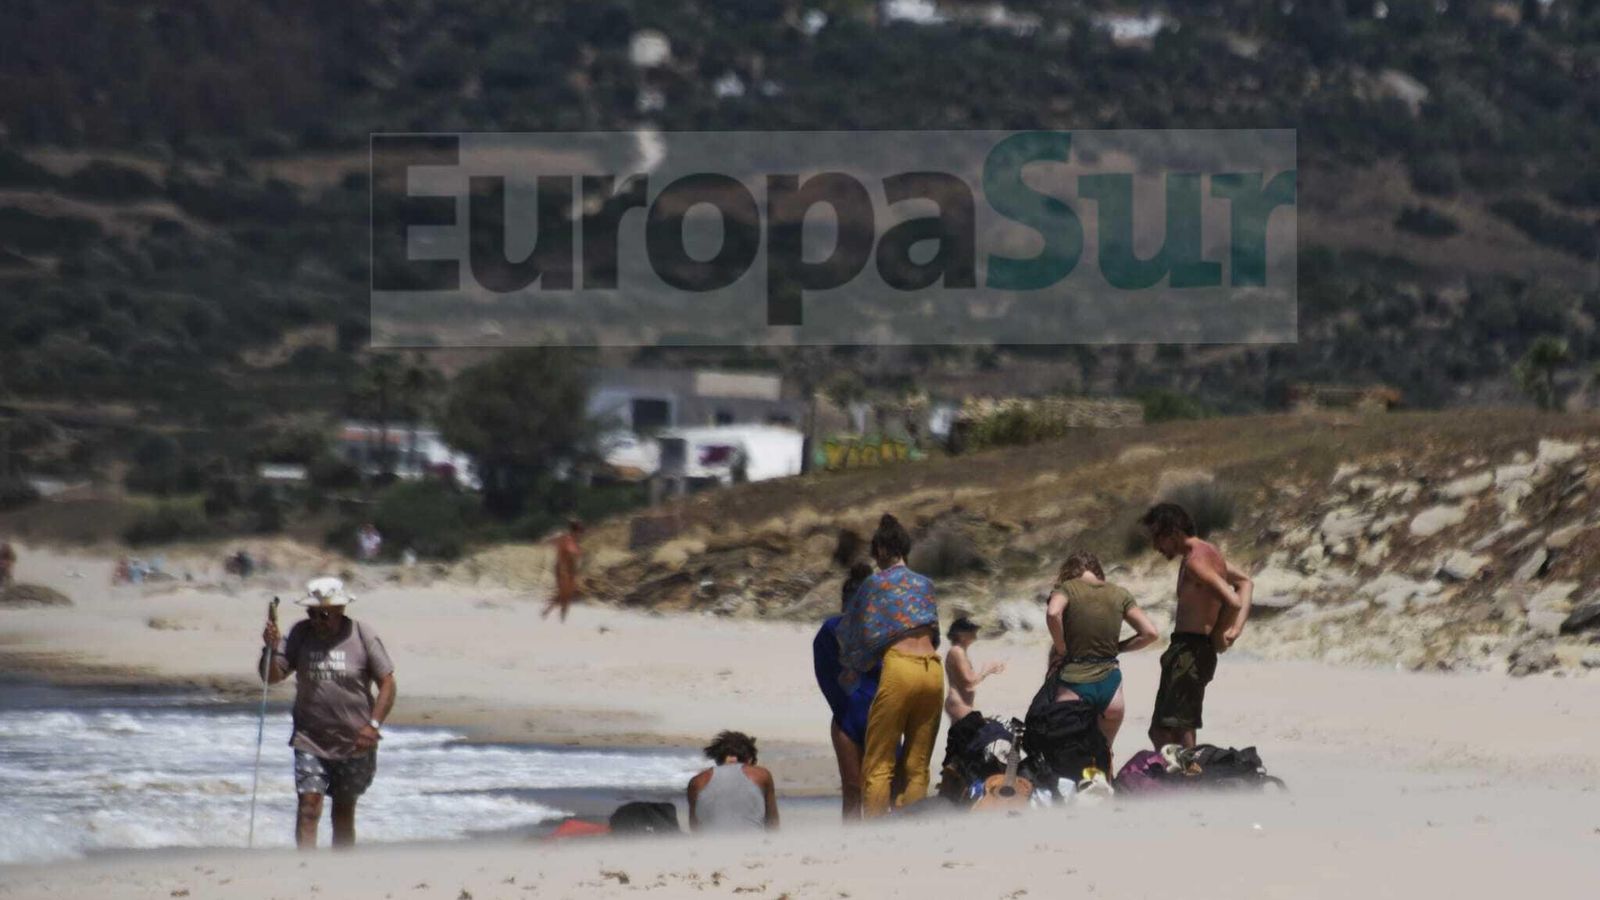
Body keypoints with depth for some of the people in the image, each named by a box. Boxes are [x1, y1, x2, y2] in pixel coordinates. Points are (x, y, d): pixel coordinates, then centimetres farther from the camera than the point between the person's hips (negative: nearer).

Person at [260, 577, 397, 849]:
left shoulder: (363, 636, -6)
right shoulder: (300, 634, -2)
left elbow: (387, 683, -4)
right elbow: (273, 676, -2)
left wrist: (373, 725, -15)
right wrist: (271, 649, -22)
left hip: (353, 744, 0)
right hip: (310, 741, 0)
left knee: (344, 812, 11)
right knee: (309, 806, -13)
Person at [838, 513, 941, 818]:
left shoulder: (875, 584, 7)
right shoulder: (925, 585, 19)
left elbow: (857, 633, 14)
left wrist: (851, 669, 30)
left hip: (899, 666, -5)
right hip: (933, 668, 5)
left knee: (878, 764, -3)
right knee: (918, 764, 7)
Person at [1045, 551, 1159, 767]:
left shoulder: (1067, 589, 0)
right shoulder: (1119, 595, 9)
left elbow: (1053, 613, -22)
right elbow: (1150, 633, 4)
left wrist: (1060, 649, -9)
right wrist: (1117, 647, 13)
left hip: (1073, 684, -3)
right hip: (1110, 684, 3)